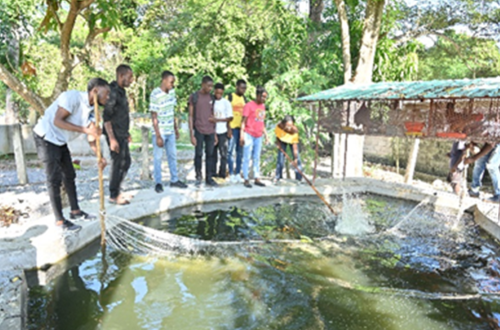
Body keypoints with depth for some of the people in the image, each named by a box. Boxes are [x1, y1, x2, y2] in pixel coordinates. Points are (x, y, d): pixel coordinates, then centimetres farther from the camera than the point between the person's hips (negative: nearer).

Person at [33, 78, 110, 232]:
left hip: (61, 141, 9)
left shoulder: (91, 110, 1)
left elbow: (91, 136, 0)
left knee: (69, 175, 13)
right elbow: (57, 121, -29)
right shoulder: (73, 97, -23)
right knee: (55, 179, -5)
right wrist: (85, 129, -35)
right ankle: (59, 220, 4)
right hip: (46, 138, -9)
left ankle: (75, 211, 25)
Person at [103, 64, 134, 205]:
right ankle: (113, 196, 13)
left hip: (122, 135, 9)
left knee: (126, 162, 15)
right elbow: (106, 117, -20)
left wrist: (126, 134, 20)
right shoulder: (113, 92, -17)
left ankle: (116, 191, 28)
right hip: (115, 135, -9)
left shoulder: (122, 91, 12)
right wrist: (112, 139, -23)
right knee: (117, 164, -1)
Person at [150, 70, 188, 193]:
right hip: (160, 132, -6)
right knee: (158, 157, 5)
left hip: (170, 131, 7)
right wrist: (158, 136, -17)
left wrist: (176, 129, 14)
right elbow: (154, 117, -16)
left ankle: (174, 180, 26)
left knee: (172, 155, 14)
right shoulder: (155, 94, -17)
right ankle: (158, 183, 16)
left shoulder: (172, 92, 3)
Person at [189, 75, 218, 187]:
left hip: (210, 132, 4)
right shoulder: (194, 97, -2)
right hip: (199, 131, -4)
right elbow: (191, 116, -3)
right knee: (199, 154, 2)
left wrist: (215, 134, 12)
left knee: (210, 155, 5)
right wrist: (192, 135, -9)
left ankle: (209, 178, 12)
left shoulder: (211, 98, 11)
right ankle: (198, 176, 20)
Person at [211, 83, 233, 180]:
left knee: (223, 153, -1)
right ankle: (213, 172, 19)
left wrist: (217, 120, -16)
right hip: (212, 131, 3)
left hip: (222, 132, -3)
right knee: (213, 152, 10)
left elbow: (230, 117, -7)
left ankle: (222, 173, 7)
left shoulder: (226, 102, -4)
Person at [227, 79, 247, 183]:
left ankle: (238, 173, 15)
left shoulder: (244, 99, 15)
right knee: (230, 150, -3)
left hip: (242, 128, 6)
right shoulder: (230, 97, -2)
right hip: (233, 127, -5)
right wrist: (228, 128, -13)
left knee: (240, 151, 8)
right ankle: (231, 174, 4)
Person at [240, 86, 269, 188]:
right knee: (247, 158, 0)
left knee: (257, 158, 11)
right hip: (249, 135, -6)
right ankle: (246, 179, 6)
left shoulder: (263, 106, 12)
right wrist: (242, 135, -16)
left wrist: (265, 134, 17)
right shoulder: (249, 105, -8)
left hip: (258, 136, 7)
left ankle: (257, 178, 17)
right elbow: (243, 121, -9)